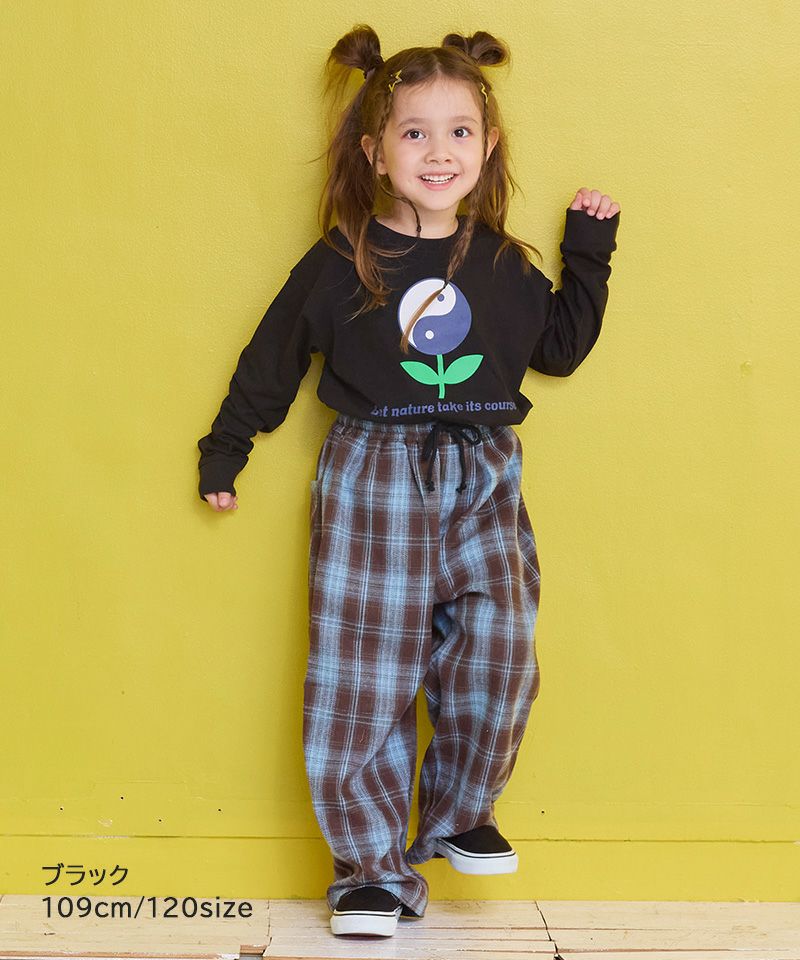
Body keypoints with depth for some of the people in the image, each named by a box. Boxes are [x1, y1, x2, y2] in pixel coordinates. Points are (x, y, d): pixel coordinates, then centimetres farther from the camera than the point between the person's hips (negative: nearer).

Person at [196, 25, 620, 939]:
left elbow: (558, 348, 17)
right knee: (364, 674, -2)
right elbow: (273, 357, 5)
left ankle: (456, 816, 22)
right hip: (373, 482, -3)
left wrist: (589, 256, 11)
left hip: (482, 484, 3)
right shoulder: (341, 262, -2)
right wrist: (224, 451, 10)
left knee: (498, 656, -4)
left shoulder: (505, 265, 8)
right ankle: (375, 867, 12)